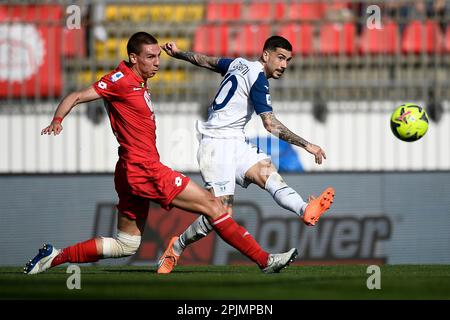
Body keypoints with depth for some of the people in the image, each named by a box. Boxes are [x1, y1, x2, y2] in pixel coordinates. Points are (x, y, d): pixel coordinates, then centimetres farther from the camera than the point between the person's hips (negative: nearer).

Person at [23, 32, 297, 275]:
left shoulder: (138, 84, 17)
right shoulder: (123, 80, -10)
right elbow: (76, 97, -13)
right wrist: (57, 121, -29)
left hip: (132, 174, 10)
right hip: (145, 170, -10)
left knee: (125, 246, 14)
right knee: (212, 205, -7)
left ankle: (54, 257, 12)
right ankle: (264, 260, -4)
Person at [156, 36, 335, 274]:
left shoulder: (240, 64, 15)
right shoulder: (257, 78, -13)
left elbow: (205, 60, 30)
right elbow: (271, 125, -20)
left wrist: (178, 54, 43)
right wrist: (306, 145, -20)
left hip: (235, 143, 9)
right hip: (218, 144, -9)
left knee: (268, 173, -20)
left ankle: (305, 211, -48)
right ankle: (177, 246, 7)